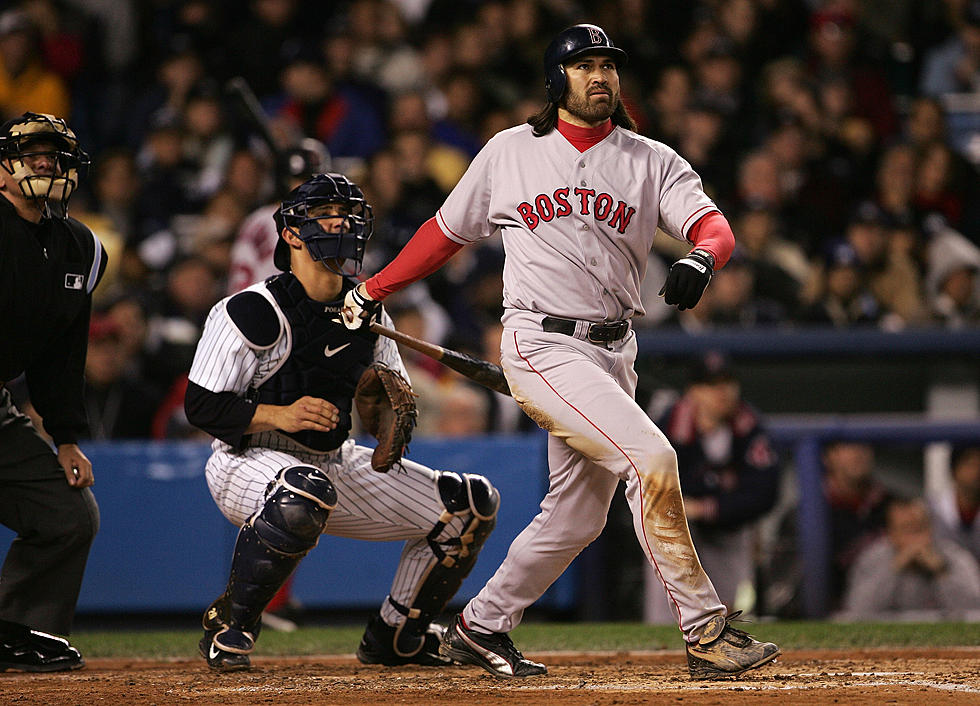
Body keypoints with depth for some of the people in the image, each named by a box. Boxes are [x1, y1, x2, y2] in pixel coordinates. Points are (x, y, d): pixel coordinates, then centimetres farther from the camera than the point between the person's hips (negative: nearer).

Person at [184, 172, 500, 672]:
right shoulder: (252, 311, -14)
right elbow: (201, 406, -16)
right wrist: (279, 415, -30)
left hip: (338, 462, 7)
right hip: (250, 460, -7)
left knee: (473, 504, 2)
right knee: (307, 491, -44)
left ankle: (395, 636, 16)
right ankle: (229, 625, -25)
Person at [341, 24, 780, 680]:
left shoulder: (653, 161, 7)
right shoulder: (509, 153, 5)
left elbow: (713, 224, -9)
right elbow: (448, 230, 17)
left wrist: (701, 257, -32)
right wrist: (374, 289, 17)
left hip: (614, 352, 5)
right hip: (543, 347, -5)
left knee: (577, 517, 10)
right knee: (651, 457, -21)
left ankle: (480, 628, 29)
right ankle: (706, 632, -20)